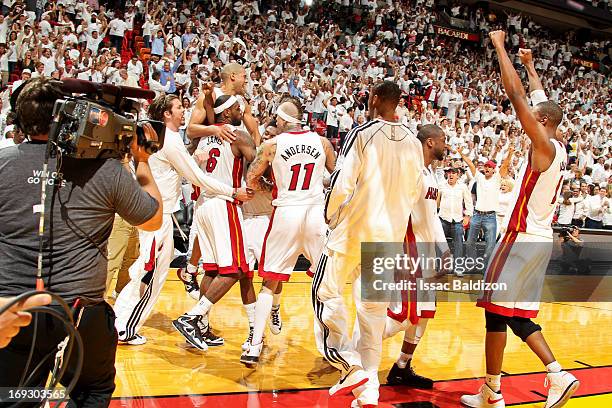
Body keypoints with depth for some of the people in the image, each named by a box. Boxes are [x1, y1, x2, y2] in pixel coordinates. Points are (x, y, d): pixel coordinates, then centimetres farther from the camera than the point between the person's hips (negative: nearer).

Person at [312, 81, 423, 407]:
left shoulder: (363, 133, -9)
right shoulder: (413, 142, 7)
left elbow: (342, 184, -14)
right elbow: (415, 193, 12)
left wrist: (330, 215, 3)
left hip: (356, 228, -5)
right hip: (392, 234, 6)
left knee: (326, 293, 8)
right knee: (374, 309, 12)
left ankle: (351, 367, -3)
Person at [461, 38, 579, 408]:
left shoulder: (544, 145, -13)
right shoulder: (559, 150, 12)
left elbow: (516, 94, -17)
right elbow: (543, 101, 27)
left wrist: (499, 45, -8)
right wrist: (529, 64, 35)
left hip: (523, 239, -9)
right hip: (541, 240, 9)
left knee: (497, 311, -1)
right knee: (519, 315, 16)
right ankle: (558, 376, 13)